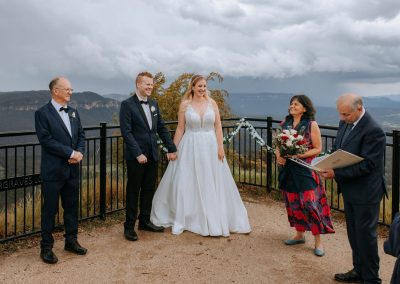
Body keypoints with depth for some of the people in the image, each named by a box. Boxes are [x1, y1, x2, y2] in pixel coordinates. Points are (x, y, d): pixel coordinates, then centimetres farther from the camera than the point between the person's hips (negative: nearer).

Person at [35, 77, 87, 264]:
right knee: (50, 210, 4)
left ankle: (71, 241, 29)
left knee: (72, 207, 14)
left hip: (72, 169, 6)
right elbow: (46, 140, -16)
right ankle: (46, 247, 17)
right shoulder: (43, 113, -8)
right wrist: (71, 153, -17)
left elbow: (81, 135, 11)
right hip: (53, 171, -6)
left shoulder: (73, 112, 12)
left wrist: (79, 152, -8)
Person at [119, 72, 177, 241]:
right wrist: (138, 153, -20)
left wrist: (171, 148, 9)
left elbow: (161, 128, 13)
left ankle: (145, 221, 28)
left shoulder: (154, 104, 11)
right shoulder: (127, 104, -9)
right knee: (133, 191, 4)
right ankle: (129, 226, 15)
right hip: (136, 157, -6)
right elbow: (126, 132, -15)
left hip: (152, 155, 6)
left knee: (149, 190, 13)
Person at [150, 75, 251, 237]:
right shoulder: (185, 104, -1)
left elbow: (218, 126, 2)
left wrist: (220, 147, -5)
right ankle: (183, 219, 15)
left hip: (210, 147, 2)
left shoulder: (212, 103, 3)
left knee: (212, 184, 6)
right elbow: (180, 129, 1)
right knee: (186, 184, 1)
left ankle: (214, 219, 21)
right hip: (190, 147, -1)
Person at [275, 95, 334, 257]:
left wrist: (299, 155, -18)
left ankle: (318, 241, 6)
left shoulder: (311, 124, -6)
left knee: (310, 204, -7)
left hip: (305, 170, -5)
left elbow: (317, 149, -6)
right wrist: (278, 155, -7)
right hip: (287, 169, 5)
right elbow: (277, 145, 14)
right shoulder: (284, 124, 8)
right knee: (293, 203, 12)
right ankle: (300, 234, 29)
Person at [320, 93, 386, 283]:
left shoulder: (373, 131, -22)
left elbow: (367, 165, -25)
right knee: (353, 232, 19)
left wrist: (337, 173, -26)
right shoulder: (345, 123, 3)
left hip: (365, 192, -8)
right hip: (350, 189, 8)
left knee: (365, 234, 4)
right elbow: (336, 149, 14)